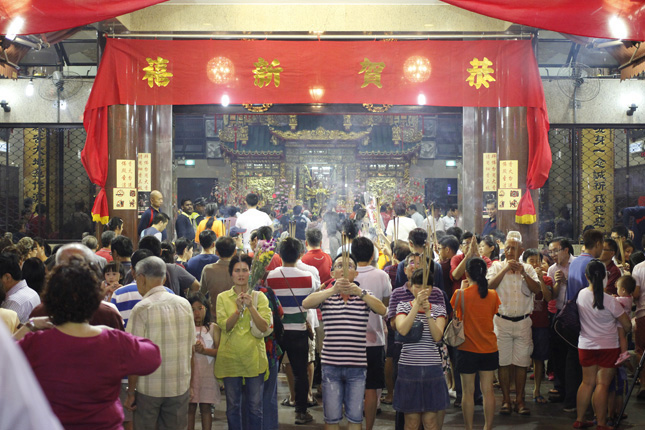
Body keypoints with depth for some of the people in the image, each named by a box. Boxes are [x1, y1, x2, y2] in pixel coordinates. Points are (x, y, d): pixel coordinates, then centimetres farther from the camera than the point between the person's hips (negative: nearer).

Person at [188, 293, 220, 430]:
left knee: (205, 407, 5)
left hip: (207, 372, 0)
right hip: (189, 371, 0)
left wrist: (204, 350, -15)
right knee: (190, 407, 3)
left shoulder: (213, 328, 5)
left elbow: (219, 351, -1)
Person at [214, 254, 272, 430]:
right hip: (230, 357, 0)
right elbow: (224, 327, -7)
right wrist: (238, 309, -21)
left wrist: (251, 307, -18)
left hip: (254, 358, 0)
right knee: (233, 406, 8)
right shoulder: (223, 298, 4)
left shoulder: (259, 297, 4)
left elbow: (264, 327, -7)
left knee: (255, 407, 4)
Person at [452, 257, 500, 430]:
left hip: (467, 348, -3)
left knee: (468, 391, 5)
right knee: (488, 390, 9)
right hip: (489, 348, 3)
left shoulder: (460, 294, -13)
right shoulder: (493, 295, -4)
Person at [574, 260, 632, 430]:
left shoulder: (581, 295, -6)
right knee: (602, 385, 1)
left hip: (586, 346, 4)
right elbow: (627, 326, -12)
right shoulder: (609, 300, -19)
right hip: (608, 347, -4)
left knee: (587, 382, 14)